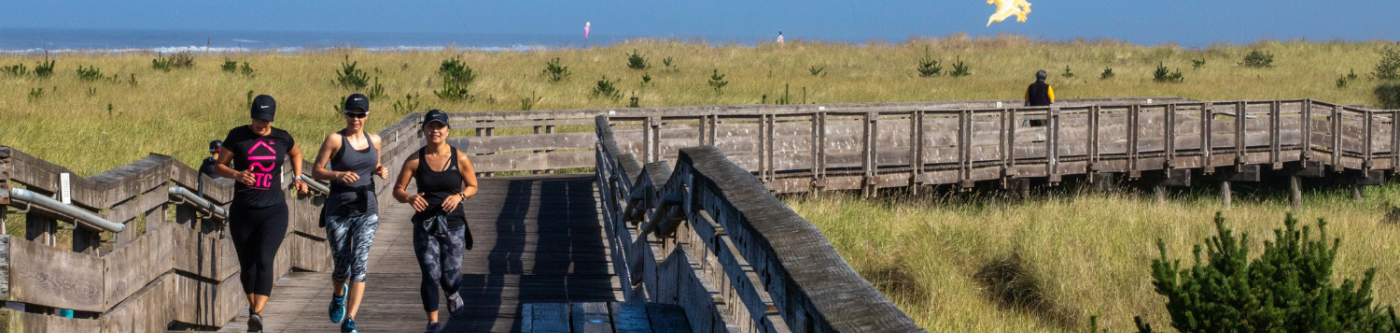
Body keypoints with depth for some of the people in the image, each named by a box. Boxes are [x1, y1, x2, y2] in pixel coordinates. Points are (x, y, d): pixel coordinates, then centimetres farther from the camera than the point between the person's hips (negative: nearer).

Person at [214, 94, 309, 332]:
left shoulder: (282, 138, 4)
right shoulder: (237, 136, -2)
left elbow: (296, 153, 26)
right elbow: (219, 166, 1)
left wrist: (298, 177, 12)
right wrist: (236, 174, -19)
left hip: (273, 211, -1)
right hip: (243, 212, 1)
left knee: (264, 261, -18)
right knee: (247, 265, 11)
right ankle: (253, 305, 37)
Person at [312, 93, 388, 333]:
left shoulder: (374, 140, 6)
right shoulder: (335, 139, -7)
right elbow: (315, 171, -6)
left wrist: (380, 171, 0)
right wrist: (339, 174, -23)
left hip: (367, 210, 2)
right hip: (338, 211, -2)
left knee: (359, 265, -13)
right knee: (341, 267, 7)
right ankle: (338, 295, 44)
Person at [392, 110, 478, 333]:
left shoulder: (460, 159, -4)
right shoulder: (415, 161, -4)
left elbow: (473, 186, 7)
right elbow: (398, 190, 0)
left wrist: (459, 196, -14)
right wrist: (409, 198, -23)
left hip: (453, 224, 0)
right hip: (425, 224, 0)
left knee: (449, 277, 2)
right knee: (430, 276, -7)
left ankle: (452, 293, 40)